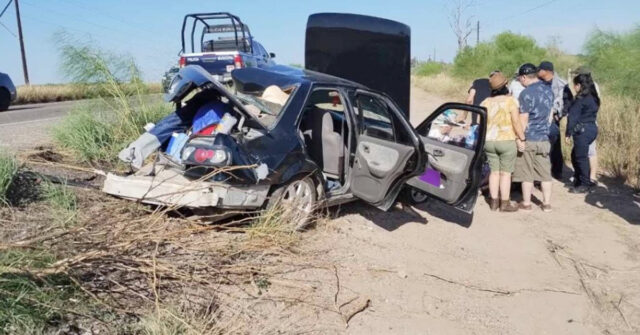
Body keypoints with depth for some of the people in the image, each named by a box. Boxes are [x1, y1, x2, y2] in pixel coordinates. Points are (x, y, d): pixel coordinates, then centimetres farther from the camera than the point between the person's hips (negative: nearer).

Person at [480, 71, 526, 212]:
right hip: (507, 141, -5)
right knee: (505, 173, 2)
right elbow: (516, 122, -12)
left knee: (494, 171, 12)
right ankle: (505, 203, 7)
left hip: (489, 141, 5)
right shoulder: (510, 100, -8)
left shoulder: (486, 102, 7)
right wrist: (522, 138, -6)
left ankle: (494, 202, 15)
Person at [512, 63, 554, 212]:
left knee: (527, 173, 4)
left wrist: (519, 138, -14)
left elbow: (523, 119, -16)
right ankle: (546, 203, 14)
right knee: (545, 172, 9)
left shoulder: (526, 93, -14)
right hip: (544, 138, 6)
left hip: (528, 138, -6)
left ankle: (526, 203, 11)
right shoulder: (548, 90, 8)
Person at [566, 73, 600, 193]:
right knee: (575, 155, 18)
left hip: (583, 130, -9)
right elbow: (590, 115, 14)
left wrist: (569, 133, -11)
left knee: (581, 157, -1)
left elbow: (573, 117, -14)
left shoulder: (581, 99, -14)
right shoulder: (593, 98, 12)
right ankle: (579, 180, 26)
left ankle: (584, 185, 5)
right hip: (592, 128, 9)